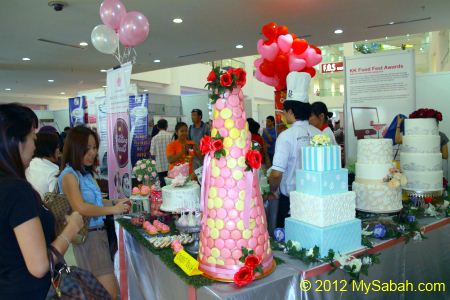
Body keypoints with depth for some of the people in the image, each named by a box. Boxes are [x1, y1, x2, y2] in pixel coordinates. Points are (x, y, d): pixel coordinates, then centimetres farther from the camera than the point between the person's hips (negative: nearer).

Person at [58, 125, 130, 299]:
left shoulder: (86, 172, 11)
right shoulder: (69, 175, -14)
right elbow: (80, 208, -26)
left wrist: (114, 202, 5)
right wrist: (113, 210, -19)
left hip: (99, 232, 8)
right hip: (87, 236, -8)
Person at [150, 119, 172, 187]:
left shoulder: (154, 138, -4)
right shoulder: (171, 136, -6)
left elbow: (152, 153, -4)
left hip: (160, 166, 0)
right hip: (170, 165, 0)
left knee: (163, 184, 6)